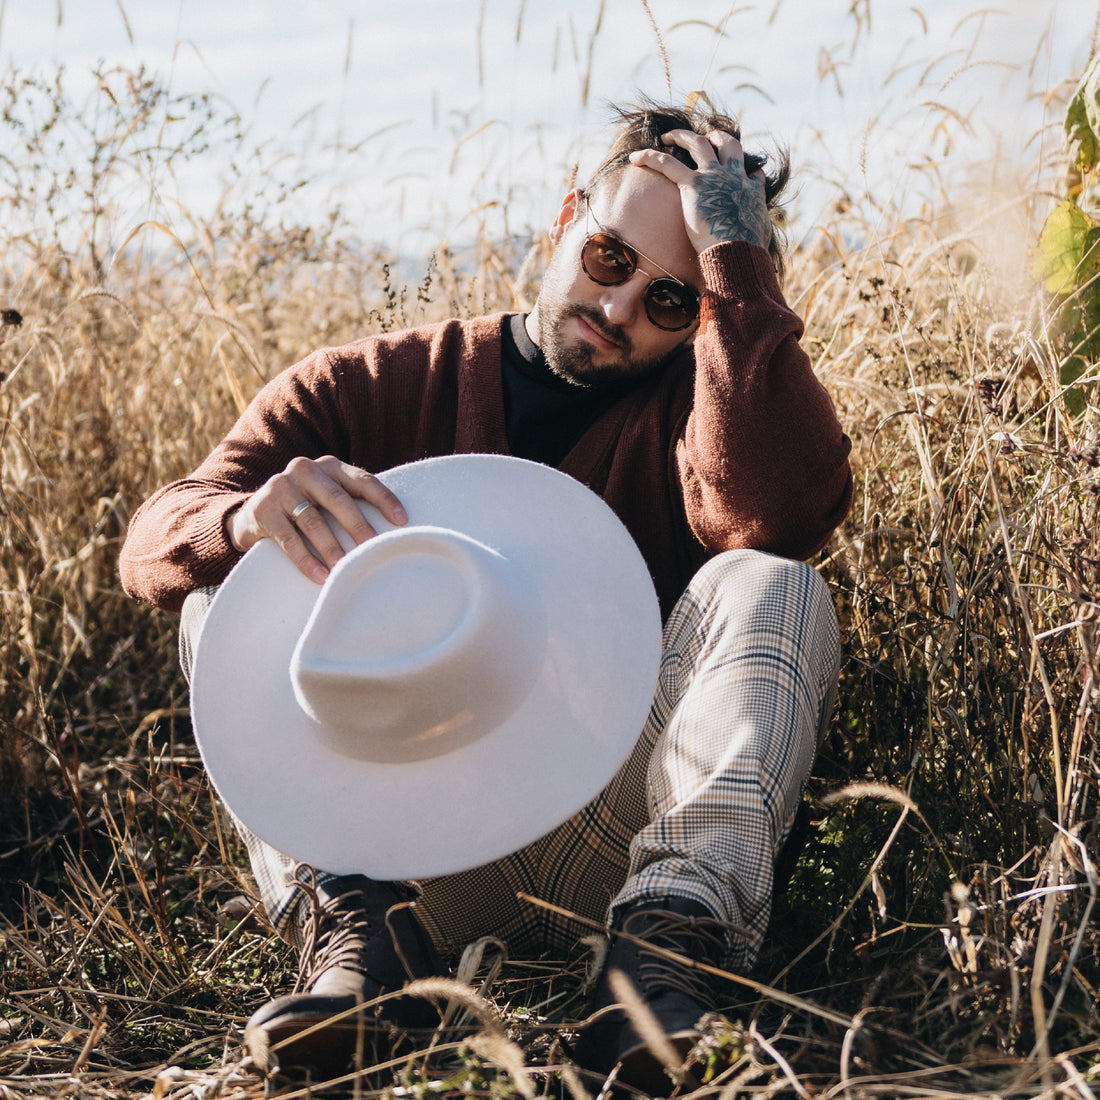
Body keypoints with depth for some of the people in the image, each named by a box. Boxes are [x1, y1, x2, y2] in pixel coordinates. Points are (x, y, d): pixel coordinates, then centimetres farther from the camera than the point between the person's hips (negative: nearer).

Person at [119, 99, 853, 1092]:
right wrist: (252, 517, -26)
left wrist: (736, 254, -13)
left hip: (618, 834, -1)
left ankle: (672, 935, -38)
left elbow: (784, 513, -20)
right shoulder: (372, 389, 10)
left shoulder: (695, 405, 6)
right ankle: (352, 924, -29)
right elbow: (155, 544, -1)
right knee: (225, 591, -11)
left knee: (769, 588, -20)